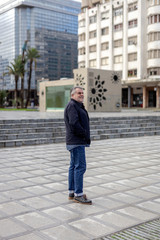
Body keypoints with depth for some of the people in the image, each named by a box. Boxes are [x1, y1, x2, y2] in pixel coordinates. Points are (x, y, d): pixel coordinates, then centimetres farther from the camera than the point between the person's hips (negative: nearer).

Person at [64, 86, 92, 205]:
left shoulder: (78, 106, 21)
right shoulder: (72, 105, -12)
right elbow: (74, 123, -24)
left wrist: (85, 135, 6)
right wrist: (85, 134, -16)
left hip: (79, 141, 11)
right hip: (77, 142, -11)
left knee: (74, 166, 13)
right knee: (80, 166, -9)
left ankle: (72, 192, 20)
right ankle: (78, 195, -4)